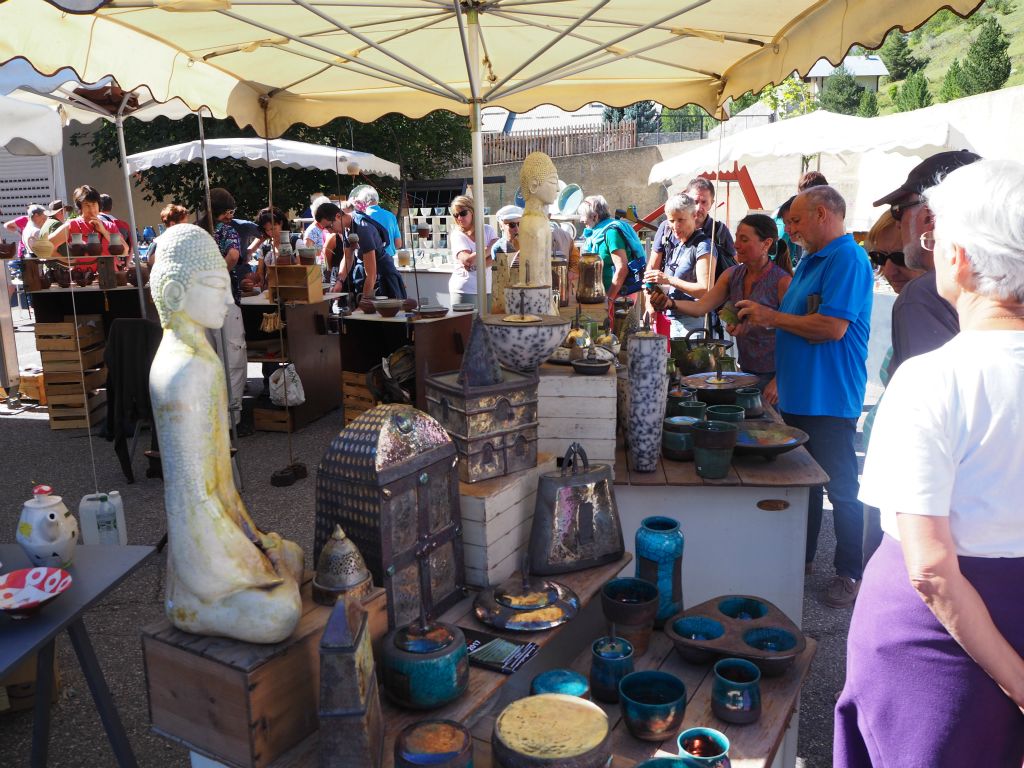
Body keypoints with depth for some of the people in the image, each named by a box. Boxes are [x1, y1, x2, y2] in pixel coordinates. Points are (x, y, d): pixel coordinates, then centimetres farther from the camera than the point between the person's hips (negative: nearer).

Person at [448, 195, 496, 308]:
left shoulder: (488, 230, 7)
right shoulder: (457, 235, -3)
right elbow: (467, 260, -18)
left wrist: (476, 265, -18)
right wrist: (489, 249, -8)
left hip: (486, 289, 4)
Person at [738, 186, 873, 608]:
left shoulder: (847, 260, -15)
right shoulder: (812, 260, 15)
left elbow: (833, 327, -25)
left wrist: (772, 317, -15)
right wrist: (781, 380, 19)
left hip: (829, 400, -10)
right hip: (800, 395, 10)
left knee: (840, 487, 2)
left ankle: (850, 572, 16)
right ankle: (800, 557, 31)